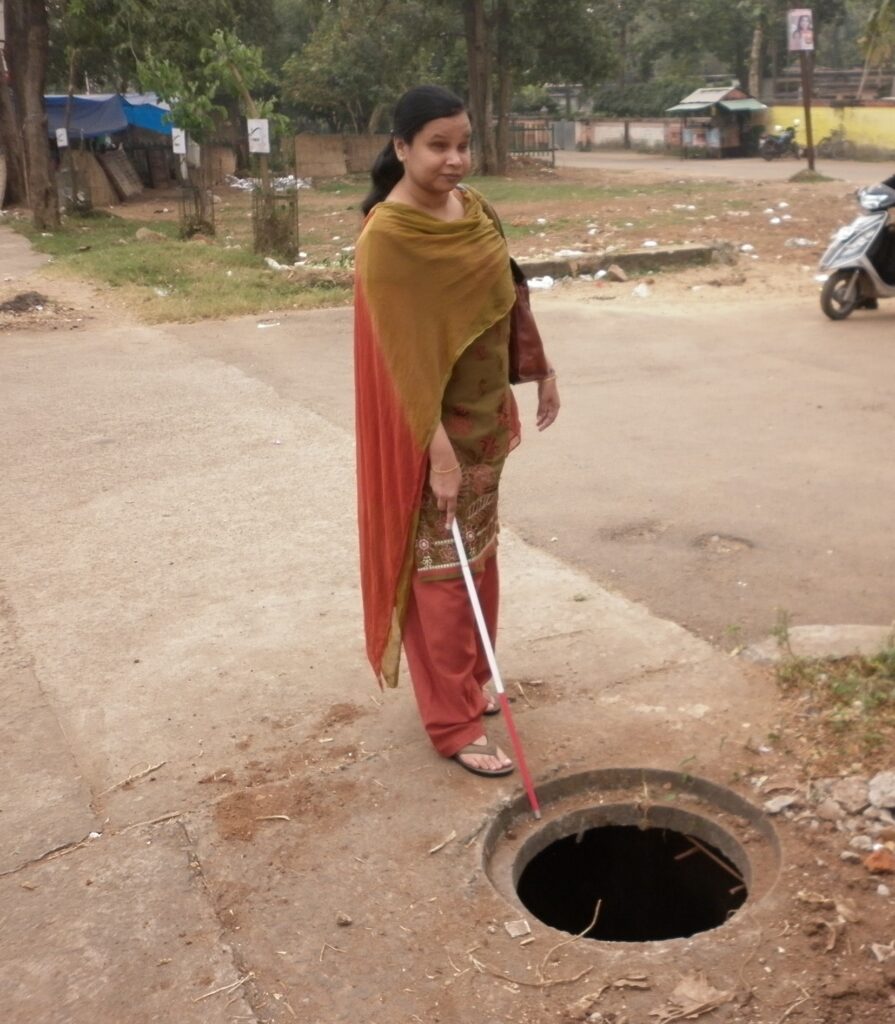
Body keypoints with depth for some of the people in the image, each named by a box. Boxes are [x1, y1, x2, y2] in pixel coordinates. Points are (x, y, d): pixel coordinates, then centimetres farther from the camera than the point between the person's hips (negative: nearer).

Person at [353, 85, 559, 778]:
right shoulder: (388, 237, -19)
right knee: (443, 570, 1)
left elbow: (505, 294, 15)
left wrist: (541, 371, 18)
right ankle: (453, 722, 13)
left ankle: (470, 682, 36)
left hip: (488, 411, 8)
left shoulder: (474, 208, 4)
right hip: (433, 424, -8)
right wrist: (438, 448, -25)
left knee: (481, 555, 18)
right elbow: (403, 351, -23)